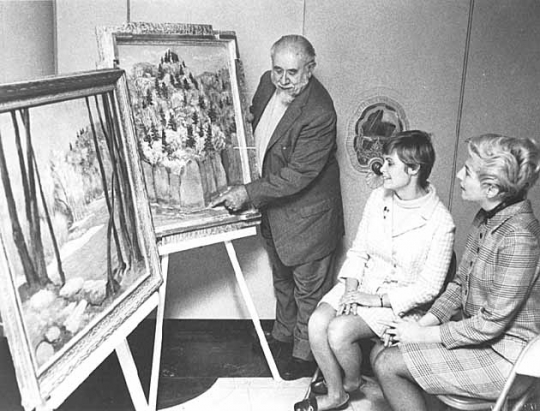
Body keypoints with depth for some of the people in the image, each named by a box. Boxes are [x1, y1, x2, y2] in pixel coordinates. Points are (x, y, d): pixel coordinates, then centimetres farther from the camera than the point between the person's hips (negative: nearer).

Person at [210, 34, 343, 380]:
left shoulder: (318, 114, -30)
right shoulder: (268, 83, -5)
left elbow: (297, 176, -28)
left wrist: (249, 193, -23)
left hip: (307, 213, -8)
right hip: (273, 205, 9)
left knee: (309, 288, 10)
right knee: (282, 277, 26)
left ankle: (305, 354, 29)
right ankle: (283, 335, 47)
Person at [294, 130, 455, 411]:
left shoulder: (440, 223, -18)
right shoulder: (378, 198, -1)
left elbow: (429, 288, -13)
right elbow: (358, 250, 6)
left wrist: (377, 300, -17)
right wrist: (350, 289, -10)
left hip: (401, 301, -5)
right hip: (362, 283, 5)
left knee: (339, 331, -24)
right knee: (317, 322, -19)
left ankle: (352, 382, 10)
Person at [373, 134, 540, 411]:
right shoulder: (486, 219, 2)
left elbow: (491, 323, -24)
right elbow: (460, 284, 9)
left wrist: (424, 335, -15)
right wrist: (422, 324, -3)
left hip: (504, 357, -8)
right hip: (478, 333, 8)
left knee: (387, 364, -12)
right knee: (381, 351, -1)